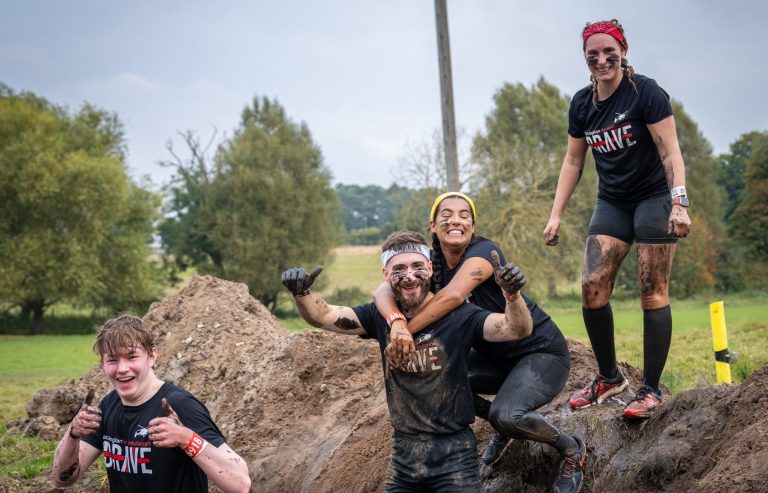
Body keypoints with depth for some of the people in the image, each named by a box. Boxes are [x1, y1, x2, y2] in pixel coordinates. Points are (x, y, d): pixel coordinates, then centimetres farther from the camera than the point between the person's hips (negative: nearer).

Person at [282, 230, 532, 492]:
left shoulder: (457, 316, -11)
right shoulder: (382, 316, 3)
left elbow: (517, 329, -22)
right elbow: (323, 315, 3)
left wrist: (512, 294, -43)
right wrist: (301, 293, -18)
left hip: (452, 455, -4)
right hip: (403, 454, 4)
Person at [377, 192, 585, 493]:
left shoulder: (484, 251, -23)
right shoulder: (431, 264, -5)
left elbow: (453, 295, -42)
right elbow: (384, 291, -24)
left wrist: (408, 330, -42)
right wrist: (397, 322, -45)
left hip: (542, 352, -7)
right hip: (495, 356, 7)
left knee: (506, 414, -30)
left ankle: (572, 451, 1)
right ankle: (501, 427, 15)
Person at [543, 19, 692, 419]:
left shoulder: (646, 93, -13)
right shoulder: (582, 104, 4)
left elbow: (670, 152, -15)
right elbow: (573, 161, 11)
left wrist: (679, 202, -26)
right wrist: (556, 215, 7)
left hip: (653, 198, -5)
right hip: (612, 203, 5)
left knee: (653, 293, -7)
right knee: (592, 287, -7)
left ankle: (651, 390, -1)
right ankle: (609, 378, 9)